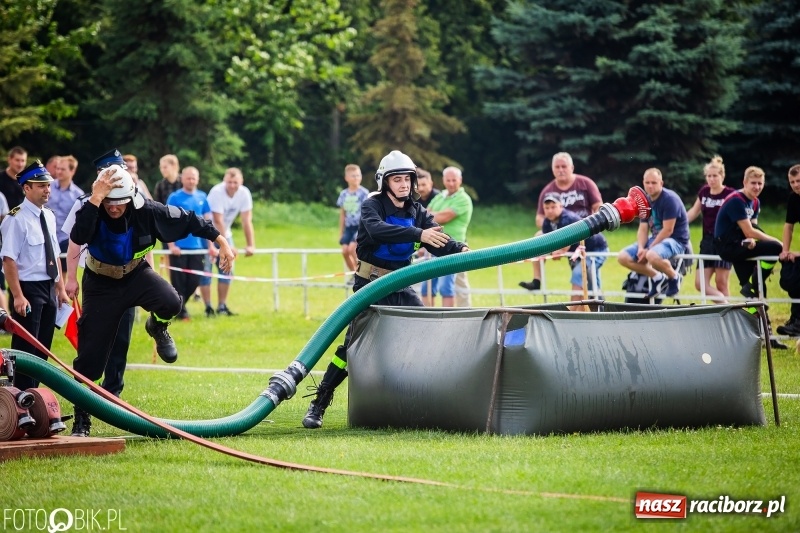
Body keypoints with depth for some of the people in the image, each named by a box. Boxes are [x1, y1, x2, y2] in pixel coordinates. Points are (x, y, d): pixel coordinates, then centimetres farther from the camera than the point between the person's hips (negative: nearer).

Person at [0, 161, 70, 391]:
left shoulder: (49, 217, 10)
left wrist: (61, 289, 14)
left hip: (49, 290, 8)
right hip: (28, 289, -8)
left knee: (42, 348, 12)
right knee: (25, 348, -4)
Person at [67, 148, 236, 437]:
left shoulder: (146, 210, -21)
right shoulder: (93, 210, -24)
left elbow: (188, 220, -10)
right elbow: (78, 237, -46)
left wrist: (221, 241, -8)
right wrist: (97, 196, -51)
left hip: (136, 275, 1)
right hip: (101, 285, -1)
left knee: (170, 303, -31)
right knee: (90, 355, -5)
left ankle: (157, 327, 8)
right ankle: (81, 420, 10)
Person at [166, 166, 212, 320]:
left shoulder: (202, 197, 8)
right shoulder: (175, 198, -4)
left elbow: (207, 221, 11)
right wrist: (171, 245, -14)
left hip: (197, 247, 4)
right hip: (179, 247, -4)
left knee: (194, 281, 5)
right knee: (179, 281, -1)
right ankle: (180, 311, 10)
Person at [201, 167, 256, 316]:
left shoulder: (244, 193, -14)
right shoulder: (217, 192, -28)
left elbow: (247, 220, -14)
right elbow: (218, 221, -29)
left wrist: (251, 245, -20)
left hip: (225, 234, 5)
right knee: (205, 271, -10)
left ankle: (222, 306, 12)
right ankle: (208, 308, -5)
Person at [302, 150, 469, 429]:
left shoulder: (417, 212, 6)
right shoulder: (372, 206, -11)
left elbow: (439, 243, -6)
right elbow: (378, 230, -33)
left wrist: (460, 250, -29)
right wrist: (418, 234, -45)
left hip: (401, 288, 5)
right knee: (353, 344, -11)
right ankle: (318, 404, -5)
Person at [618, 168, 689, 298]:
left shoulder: (670, 199, -17)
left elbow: (668, 230, -21)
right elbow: (643, 229, 6)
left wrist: (649, 249, -20)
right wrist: (641, 248, -14)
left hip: (676, 240, -8)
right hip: (656, 238, 8)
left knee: (652, 256, -39)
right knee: (623, 257, -4)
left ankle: (674, 277, -9)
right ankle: (657, 277, 6)